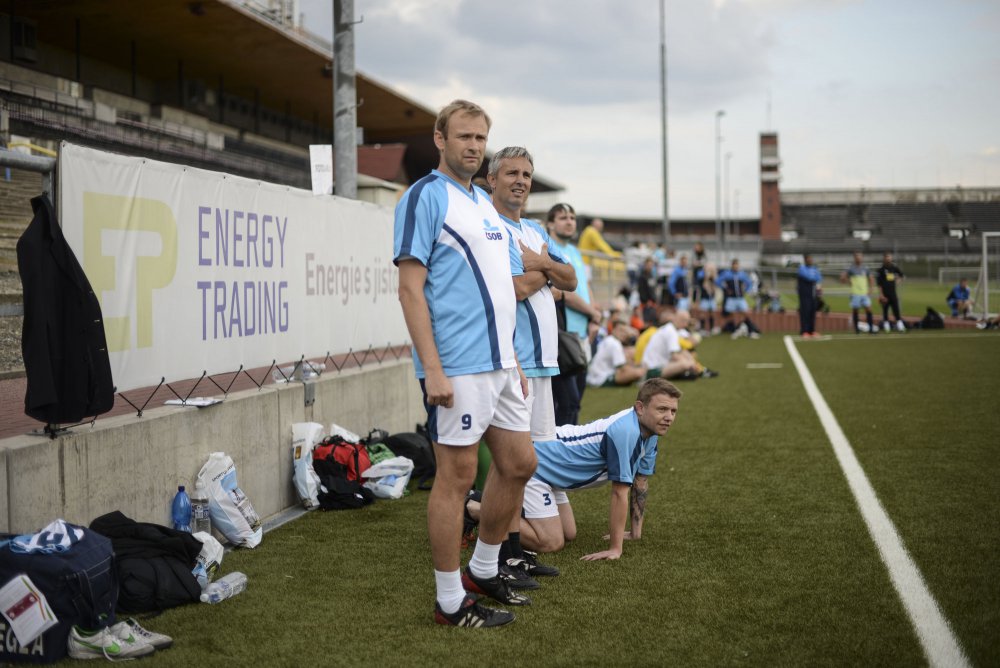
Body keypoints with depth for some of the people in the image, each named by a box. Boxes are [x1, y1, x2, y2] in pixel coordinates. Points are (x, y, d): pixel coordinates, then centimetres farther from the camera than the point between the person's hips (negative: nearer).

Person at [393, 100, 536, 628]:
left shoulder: (484, 203, 18)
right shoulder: (425, 197, -8)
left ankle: (482, 570, 29)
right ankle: (450, 602, 9)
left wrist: (513, 360, 19)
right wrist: (432, 370, -20)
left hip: (499, 364, 9)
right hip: (457, 367, -9)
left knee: (519, 463, 13)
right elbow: (411, 289, -14)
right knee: (456, 476, -2)